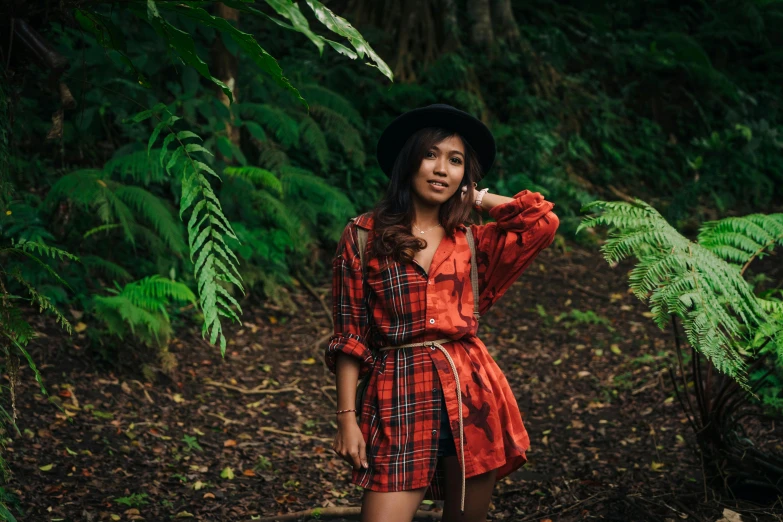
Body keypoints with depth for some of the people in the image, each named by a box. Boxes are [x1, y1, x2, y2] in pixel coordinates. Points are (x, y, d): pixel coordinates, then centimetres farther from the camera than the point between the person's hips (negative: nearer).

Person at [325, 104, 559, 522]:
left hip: (471, 393, 3)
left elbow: (543, 221, -2)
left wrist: (476, 198, 8)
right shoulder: (363, 236, 2)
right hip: (399, 398, -3)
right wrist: (347, 417, -4)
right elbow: (350, 335, 1)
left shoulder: (472, 243, 10)